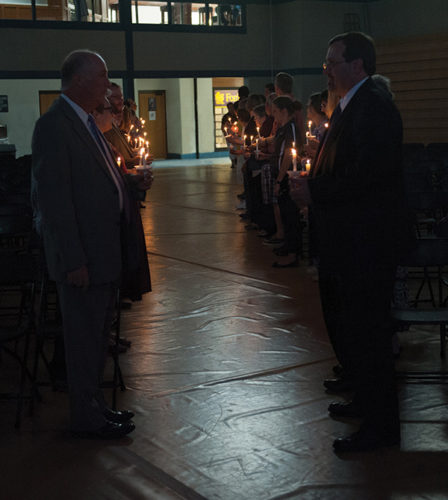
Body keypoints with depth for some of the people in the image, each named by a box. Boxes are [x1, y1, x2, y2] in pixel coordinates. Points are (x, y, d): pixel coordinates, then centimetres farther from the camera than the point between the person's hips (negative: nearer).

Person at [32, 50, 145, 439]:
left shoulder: (87, 123, 14)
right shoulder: (54, 126, -16)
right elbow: (53, 199, -21)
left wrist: (132, 183, 6)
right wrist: (73, 260, -22)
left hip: (105, 252, 10)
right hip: (83, 257, -10)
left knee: (98, 333, 19)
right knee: (85, 337, 3)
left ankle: (96, 404, 33)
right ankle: (86, 418, 17)